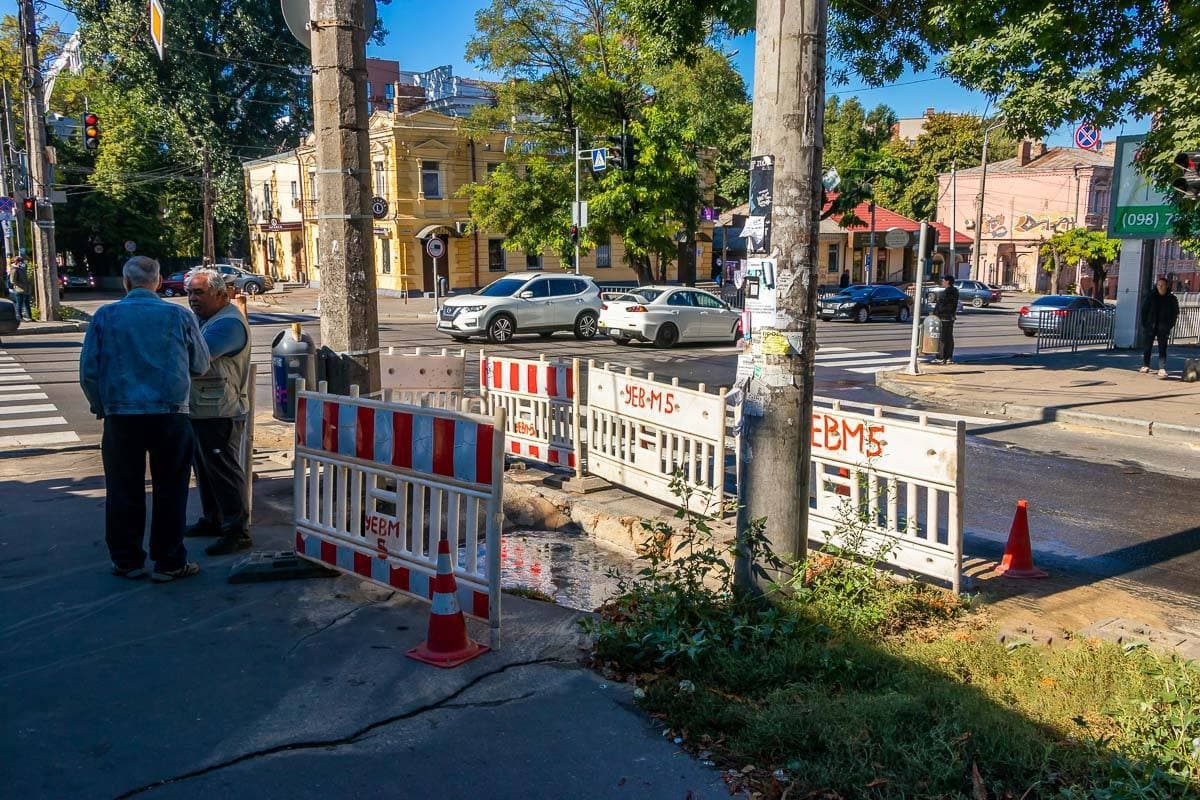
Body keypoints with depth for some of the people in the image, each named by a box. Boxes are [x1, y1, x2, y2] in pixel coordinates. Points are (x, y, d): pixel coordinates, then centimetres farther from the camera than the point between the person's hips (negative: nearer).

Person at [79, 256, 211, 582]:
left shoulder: (104, 316, 1)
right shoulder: (180, 316, 0)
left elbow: (88, 371, 1)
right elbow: (200, 365, 9)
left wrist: (101, 408, 16)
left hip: (121, 415, 1)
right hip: (170, 415, 0)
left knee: (124, 492, 11)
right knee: (169, 491, 8)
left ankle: (127, 561, 19)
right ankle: (169, 562, 13)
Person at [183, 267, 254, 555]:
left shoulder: (229, 323, -18)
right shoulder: (202, 318, 17)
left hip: (220, 413, -10)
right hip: (200, 411, 11)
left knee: (224, 470, -7)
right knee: (205, 467, 19)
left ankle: (238, 530, -1)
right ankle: (213, 520, 33)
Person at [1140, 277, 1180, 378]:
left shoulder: (1172, 299, 2)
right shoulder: (1151, 297, 2)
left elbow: (1175, 313, 6)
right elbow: (1144, 310, 5)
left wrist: (1169, 326, -2)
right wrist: (1144, 324, -1)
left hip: (1163, 328, -1)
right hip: (1150, 327, 1)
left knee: (1162, 349, -3)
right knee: (1147, 347, 8)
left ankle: (1162, 369, -6)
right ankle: (1145, 365, 21)